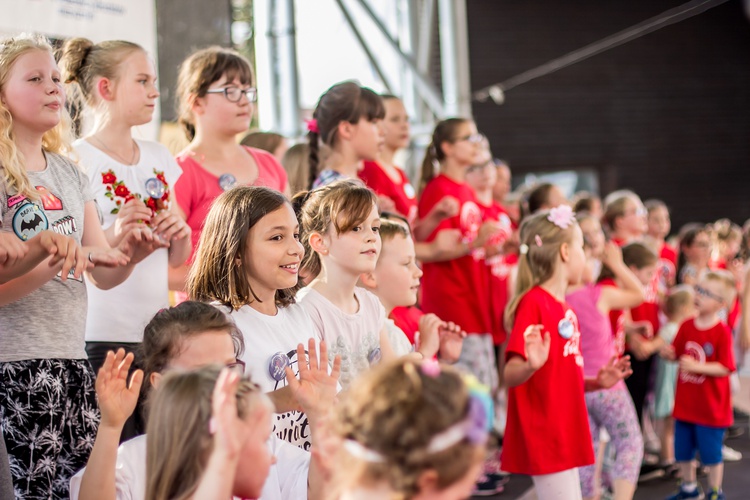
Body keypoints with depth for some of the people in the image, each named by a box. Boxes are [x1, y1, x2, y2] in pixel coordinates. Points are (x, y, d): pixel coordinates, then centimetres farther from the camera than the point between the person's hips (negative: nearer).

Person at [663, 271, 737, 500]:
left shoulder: (721, 332, -16)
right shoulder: (687, 326, 1)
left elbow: (725, 368, -19)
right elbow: (675, 354, 10)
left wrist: (697, 366, -26)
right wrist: (667, 351, -11)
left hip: (710, 406, -6)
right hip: (685, 402, 6)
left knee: (711, 453, 7)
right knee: (682, 451, 16)